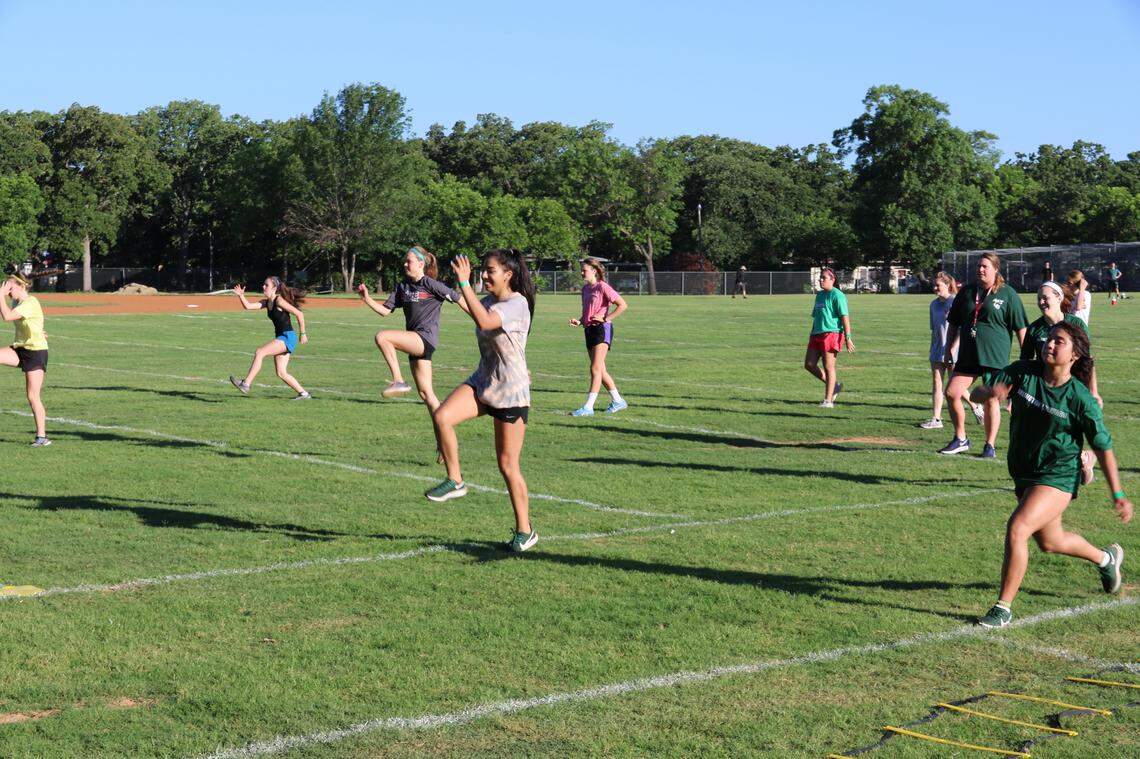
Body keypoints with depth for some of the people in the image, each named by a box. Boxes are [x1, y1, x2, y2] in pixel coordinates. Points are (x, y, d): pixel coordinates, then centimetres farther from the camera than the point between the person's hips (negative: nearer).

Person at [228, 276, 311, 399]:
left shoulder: (279, 301, -13)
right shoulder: (266, 302, 12)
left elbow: (299, 314, -15)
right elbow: (248, 306, 7)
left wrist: (303, 333, -13)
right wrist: (241, 296, -9)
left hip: (288, 337, -9)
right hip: (280, 338, 9)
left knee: (259, 352, -20)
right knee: (281, 373, 8)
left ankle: (246, 384, -22)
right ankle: (303, 393, 17)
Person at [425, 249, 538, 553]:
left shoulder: (517, 304, -17)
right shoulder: (488, 300, 9)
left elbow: (485, 322, -36)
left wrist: (464, 283, -34)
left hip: (511, 391, -7)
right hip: (482, 382, 7)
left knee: (508, 465, 0)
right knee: (442, 417, -23)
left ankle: (525, 531, 15)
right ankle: (455, 481, -6)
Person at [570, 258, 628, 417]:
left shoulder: (603, 287, -10)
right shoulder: (585, 289, 14)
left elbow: (623, 305, -14)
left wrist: (606, 318, -15)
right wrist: (579, 322, 5)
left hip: (602, 329, -9)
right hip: (589, 330, 9)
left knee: (595, 369, -13)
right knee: (600, 370, 11)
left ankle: (588, 407, -17)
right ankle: (618, 401, 23)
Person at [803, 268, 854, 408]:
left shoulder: (837, 295, -7)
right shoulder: (819, 295, 19)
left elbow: (845, 317, -12)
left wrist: (848, 338, -18)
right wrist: (812, 336, 24)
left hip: (831, 333, -9)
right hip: (817, 334, 9)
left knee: (828, 367, -6)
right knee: (809, 364, 3)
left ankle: (828, 400, 0)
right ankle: (834, 386, 19)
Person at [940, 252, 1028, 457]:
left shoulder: (1007, 294, -1)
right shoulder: (966, 292, 11)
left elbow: (1021, 327, 0)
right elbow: (954, 323, 19)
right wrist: (949, 349, 13)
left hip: (995, 356, -4)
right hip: (967, 356, 4)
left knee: (991, 400, 1)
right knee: (951, 393, -6)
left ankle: (990, 446, 12)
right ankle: (960, 439, 10)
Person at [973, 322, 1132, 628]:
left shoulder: (1080, 398, -17)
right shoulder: (1023, 372, -8)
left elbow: (1103, 447, -8)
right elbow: (978, 391, -12)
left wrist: (1118, 494, -6)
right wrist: (990, 392, -36)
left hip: (1058, 477, -6)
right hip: (1024, 473, 6)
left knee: (1017, 529, -24)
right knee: (1050, 542, 25)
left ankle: (1003, 608, -10)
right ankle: (1106, 558, 55)